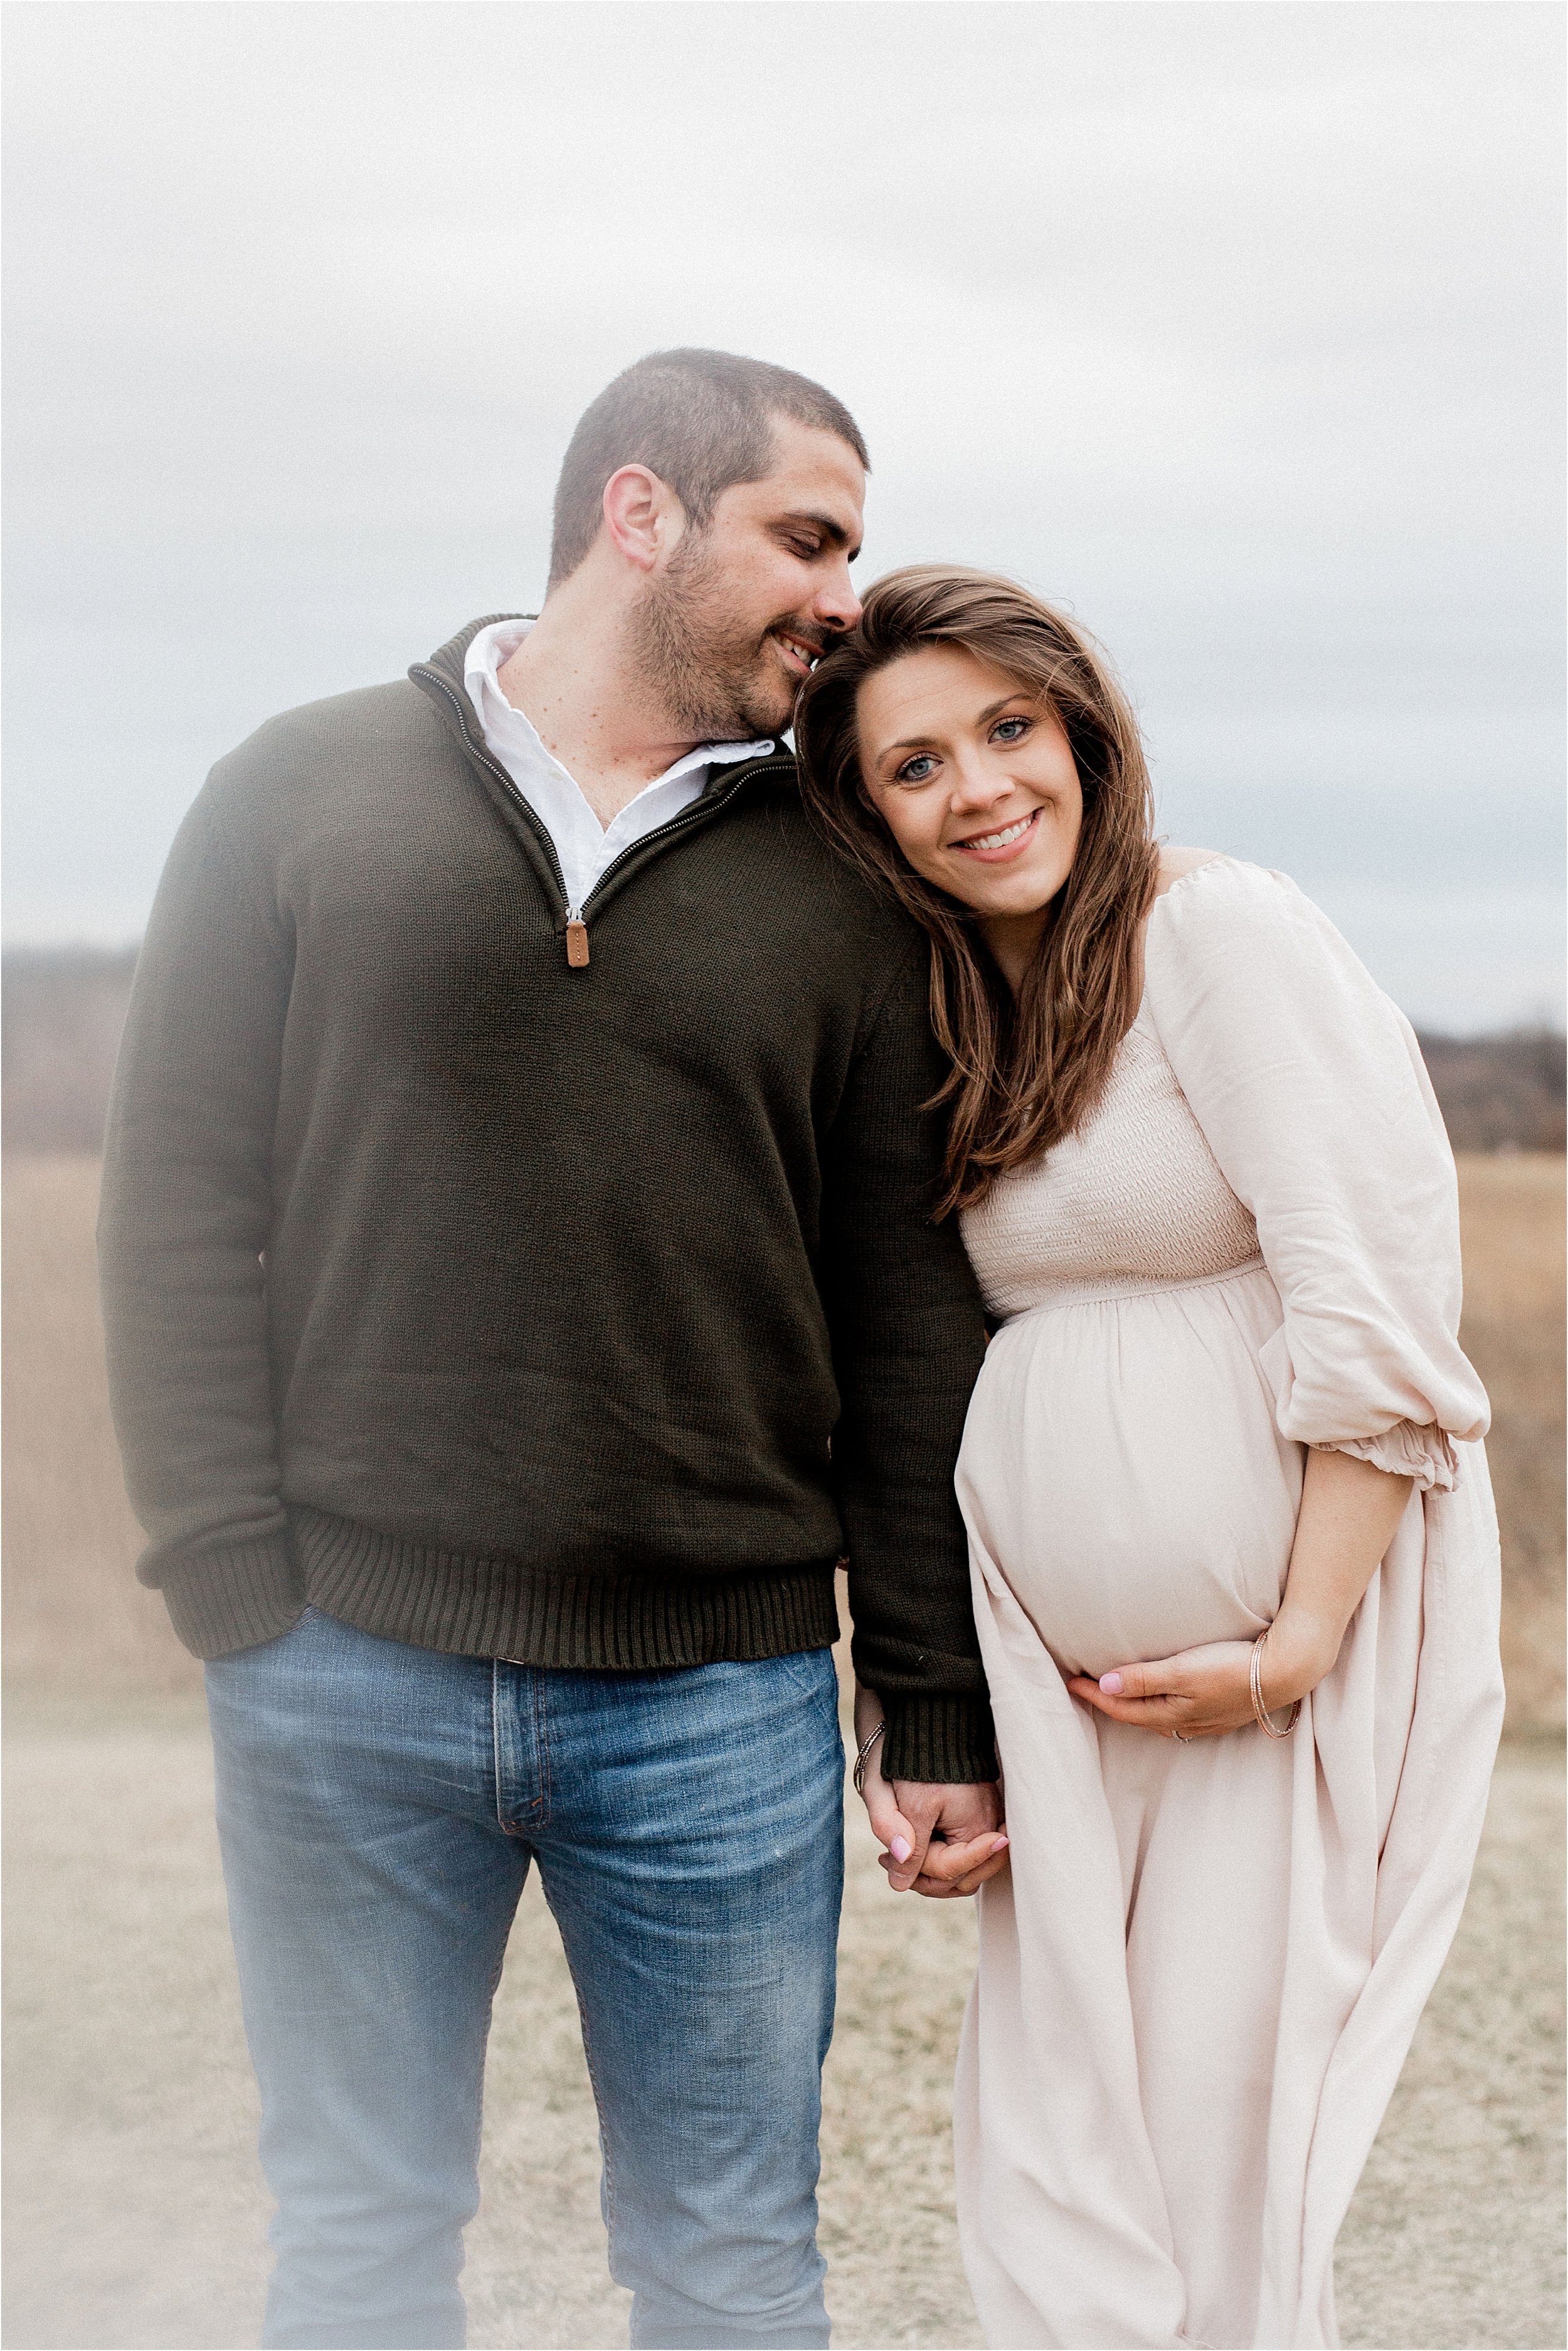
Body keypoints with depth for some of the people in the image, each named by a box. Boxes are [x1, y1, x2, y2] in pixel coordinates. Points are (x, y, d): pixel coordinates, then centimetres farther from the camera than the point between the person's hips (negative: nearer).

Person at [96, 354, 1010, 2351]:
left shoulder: (840, 888, 7)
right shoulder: (303, 799, 4)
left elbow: (909, 1317, 7)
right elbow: (181, 1207, 0)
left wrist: (941, 1708, 4)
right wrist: (235, 1599, -8)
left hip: (719, 1697, 1)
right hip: (350, 1671, -1)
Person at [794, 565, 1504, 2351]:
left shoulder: (1224, 931, -9)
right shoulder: (939, 1014, 12)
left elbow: (1375, 1310, -15)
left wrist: (1294, 1647, -16)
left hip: (1274, 1616, -6)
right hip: (1045, 1653, 6)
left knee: (1217, 2118, -2)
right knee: (1049, 2155, 6)